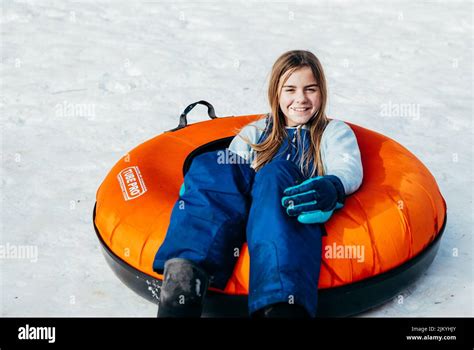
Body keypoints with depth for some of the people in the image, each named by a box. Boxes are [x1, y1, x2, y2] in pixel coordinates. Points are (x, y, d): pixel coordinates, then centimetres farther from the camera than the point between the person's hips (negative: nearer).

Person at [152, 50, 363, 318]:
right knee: (213, 164, -26)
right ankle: (182, 281, -52)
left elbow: (349, 167, 4)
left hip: (292, 217, -2)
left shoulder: (334, 132, 26)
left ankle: (283, 306, -60)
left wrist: (331, 187, -22)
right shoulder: (255, 132, 32)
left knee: (277, 173, -34)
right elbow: (231, 172, 13)